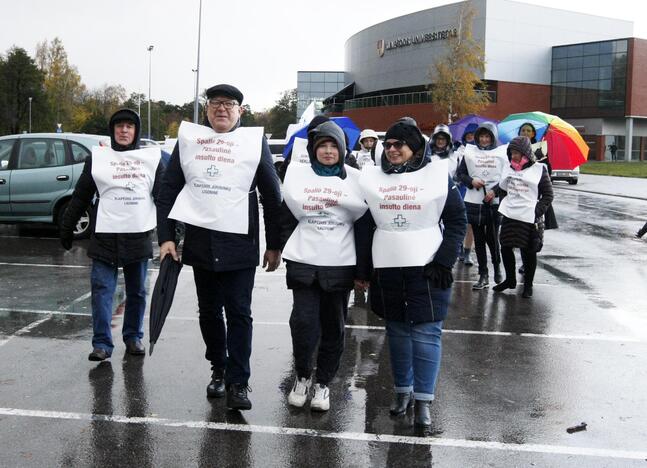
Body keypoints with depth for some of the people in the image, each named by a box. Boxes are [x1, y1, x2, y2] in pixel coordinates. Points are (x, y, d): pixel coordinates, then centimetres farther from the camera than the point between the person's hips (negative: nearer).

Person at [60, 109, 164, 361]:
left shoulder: (152, 158, 8)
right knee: (102, 290, -5)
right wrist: (66, 229, 9)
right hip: (105, 236, -1)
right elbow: (80, 197, 10)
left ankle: (133, 337, 23)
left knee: (137, 291, 10)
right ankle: (102, 343, 0)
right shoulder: (97, 157, 7)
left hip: (139, 236, 1)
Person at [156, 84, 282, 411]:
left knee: (239, 313, -4)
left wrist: (274, 245, 3)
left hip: (239, 243, -3)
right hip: (199, 241, 3)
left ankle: (238, 383, 0)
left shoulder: (254, 141, 2)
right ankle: (218, 370, 29)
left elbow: (272, 196, 4)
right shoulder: (188, 138, 7)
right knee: (209, 311, 12)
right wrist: (166, 237, -1)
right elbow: (169, 190, 6)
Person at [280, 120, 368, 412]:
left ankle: (323, 382, 22)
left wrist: (362, 267, 3)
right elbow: (285, 216, 10)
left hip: (340, 265, 1)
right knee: (303, 322, -9)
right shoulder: (298, 175, 5)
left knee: (333, 327, 7)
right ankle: (302, 376, 15)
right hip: (303, 264, 0)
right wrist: (288, 250, 3)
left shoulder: (354, 179, 4)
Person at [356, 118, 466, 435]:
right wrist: (363, 269, 4)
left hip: (427, 268, -3)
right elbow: (363, 225, 9)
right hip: (387, 267, 3)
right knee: (397, 331, 10)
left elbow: (456, 221, 2)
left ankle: (423, 402, 0)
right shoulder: (371, 177, 8)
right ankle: (402, 391, 24)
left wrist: (444, 261, -7)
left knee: (426, 333, -6)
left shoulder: (438, 175, 1)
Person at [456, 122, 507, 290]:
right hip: (474, 202, 2)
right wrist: (471, 181, -7)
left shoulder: (502, 152, 2)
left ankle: (497, 267, 25)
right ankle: (483, 276, 13)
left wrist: (495, 191, -11)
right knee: (479, 239, 6)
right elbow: (460, 173, 12)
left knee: (492, 237, -2)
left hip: (495, 202, -2)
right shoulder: (470, 152, 9)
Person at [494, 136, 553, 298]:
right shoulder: (509, 168, 10)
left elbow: (548, 195, -2)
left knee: (528, 252, 4)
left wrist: (537, 212, -11)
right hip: (509, 216, 5)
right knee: (505, 248, 9)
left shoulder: (539, 169, -3)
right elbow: (502, 189, 22)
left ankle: (528, 285, 18)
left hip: (529, 218, -5)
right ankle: (510, 280, 29)